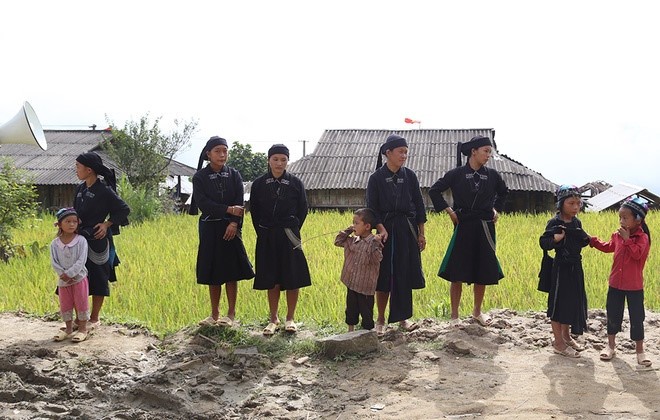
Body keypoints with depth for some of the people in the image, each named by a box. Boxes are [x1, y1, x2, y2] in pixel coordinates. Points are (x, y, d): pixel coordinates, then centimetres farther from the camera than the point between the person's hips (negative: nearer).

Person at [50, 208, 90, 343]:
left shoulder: (81, 241, -11)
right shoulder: (55, 244, -3)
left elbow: (81, 261, -16)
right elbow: (54, 263, -5)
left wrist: (68, 274, -22)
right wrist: (63, 275, -18)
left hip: (79, 278, -3)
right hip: (63, 280, 3)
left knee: (81, 304, 3)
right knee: (65, 305, 12)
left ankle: (82, 329, 15)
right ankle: (68, 329, 27)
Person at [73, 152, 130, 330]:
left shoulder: (104, 190, -12)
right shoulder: (80, 189, 9)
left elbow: (124, 210, -7)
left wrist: (107, 224, -11)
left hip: (98, 240, -7)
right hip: (80, 239, 7)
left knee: (98, 279, 4)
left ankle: (94, 319, 15)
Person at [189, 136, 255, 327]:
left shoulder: (234, 175, 5)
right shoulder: (200, 177, 0)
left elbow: (239, 203, -4)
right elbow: (203, 203, -11)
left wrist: (234, 223, -20)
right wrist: (228, 210, -20)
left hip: (230, 228, 1)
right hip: (210, 229, 0)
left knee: (231, 272, 1)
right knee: (213, 273, 5)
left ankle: (231, 314, 9)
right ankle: (214, 314, 16)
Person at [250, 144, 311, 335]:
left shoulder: (295, 183, -1)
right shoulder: (259, 184, 1)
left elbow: (303, 210, 5)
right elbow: (254, 211, 7)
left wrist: (293, 230, 1)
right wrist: (262, 232, 3)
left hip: (289, 237, 0)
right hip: (267, 238, 1)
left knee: (292, 279, 3)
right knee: (272, 281, 7)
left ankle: (290, 318, 17)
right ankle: (273, 319, 19)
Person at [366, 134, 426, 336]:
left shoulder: (410, 176, 3)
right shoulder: (376, 178, -4)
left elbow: (419, 205, 8)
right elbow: (372, 208, -6)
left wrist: (421, 233, 6)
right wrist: (381, 229, -20)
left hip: (408, 230, 3)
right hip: (386, 230, -2)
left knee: (405, 275, 5)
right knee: (384, 276, 2)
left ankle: (402, 318, 18)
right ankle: (380, 320, 14)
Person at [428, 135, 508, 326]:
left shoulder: (492, 174, 4)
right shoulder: (457, 174, -6)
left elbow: (503, 192, 24)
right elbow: (434, 190, -2)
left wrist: (496, 209, 14)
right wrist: (449, 211, -4)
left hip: (485, 229, 3)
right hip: (464, 228, -3)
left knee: (483, 274, 10)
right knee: (457, 274, -2)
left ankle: (477, 311, 27)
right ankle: (454, 315, 8)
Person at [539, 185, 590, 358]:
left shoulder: (577, 223, 6)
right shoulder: (555, 223, -15)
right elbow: (543, 242, -19)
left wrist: (586, 240, 0)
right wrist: (555, 239, -36)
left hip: (575, 267, 7)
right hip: (561, 267, -7)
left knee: (573, 301, 17)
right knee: (558, 304, 1)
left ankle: (566, 336, 34)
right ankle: (558, 342, 11)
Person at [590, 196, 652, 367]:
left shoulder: (642, 237, -13)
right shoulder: (618, 235, 3)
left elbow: (637, 253, -28)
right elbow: (608, 247, 21)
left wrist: (627, 239, -26)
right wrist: (592, 240, 15)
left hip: (634, 286, -5)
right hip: (616, 284, 5)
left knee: (637, 318, 3)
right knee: (613, 315, 13)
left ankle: (639, 350, 16)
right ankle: (610, 345, 29)